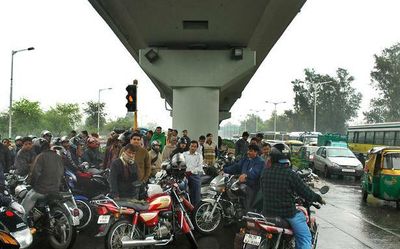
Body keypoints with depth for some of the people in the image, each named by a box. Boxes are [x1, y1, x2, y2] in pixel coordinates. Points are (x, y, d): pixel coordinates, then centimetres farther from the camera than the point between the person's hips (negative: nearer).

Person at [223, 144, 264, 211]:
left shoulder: (260, 162, -9)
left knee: (248, 207, -7)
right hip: (243, 184, 7)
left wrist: (246, 175, -44)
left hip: (252, 187, -7)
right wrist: (225, 170, -1)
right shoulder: (245, 159, 16)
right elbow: (236, 167, 12)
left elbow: (255, 173, -25)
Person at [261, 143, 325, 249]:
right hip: (287, 213, -5)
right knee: (305, 237, 8)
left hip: (267, 212, 6)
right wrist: (319, 198, 10)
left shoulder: (265, 172, -1)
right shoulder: (290, 174, -16)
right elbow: (306, 193, -10)